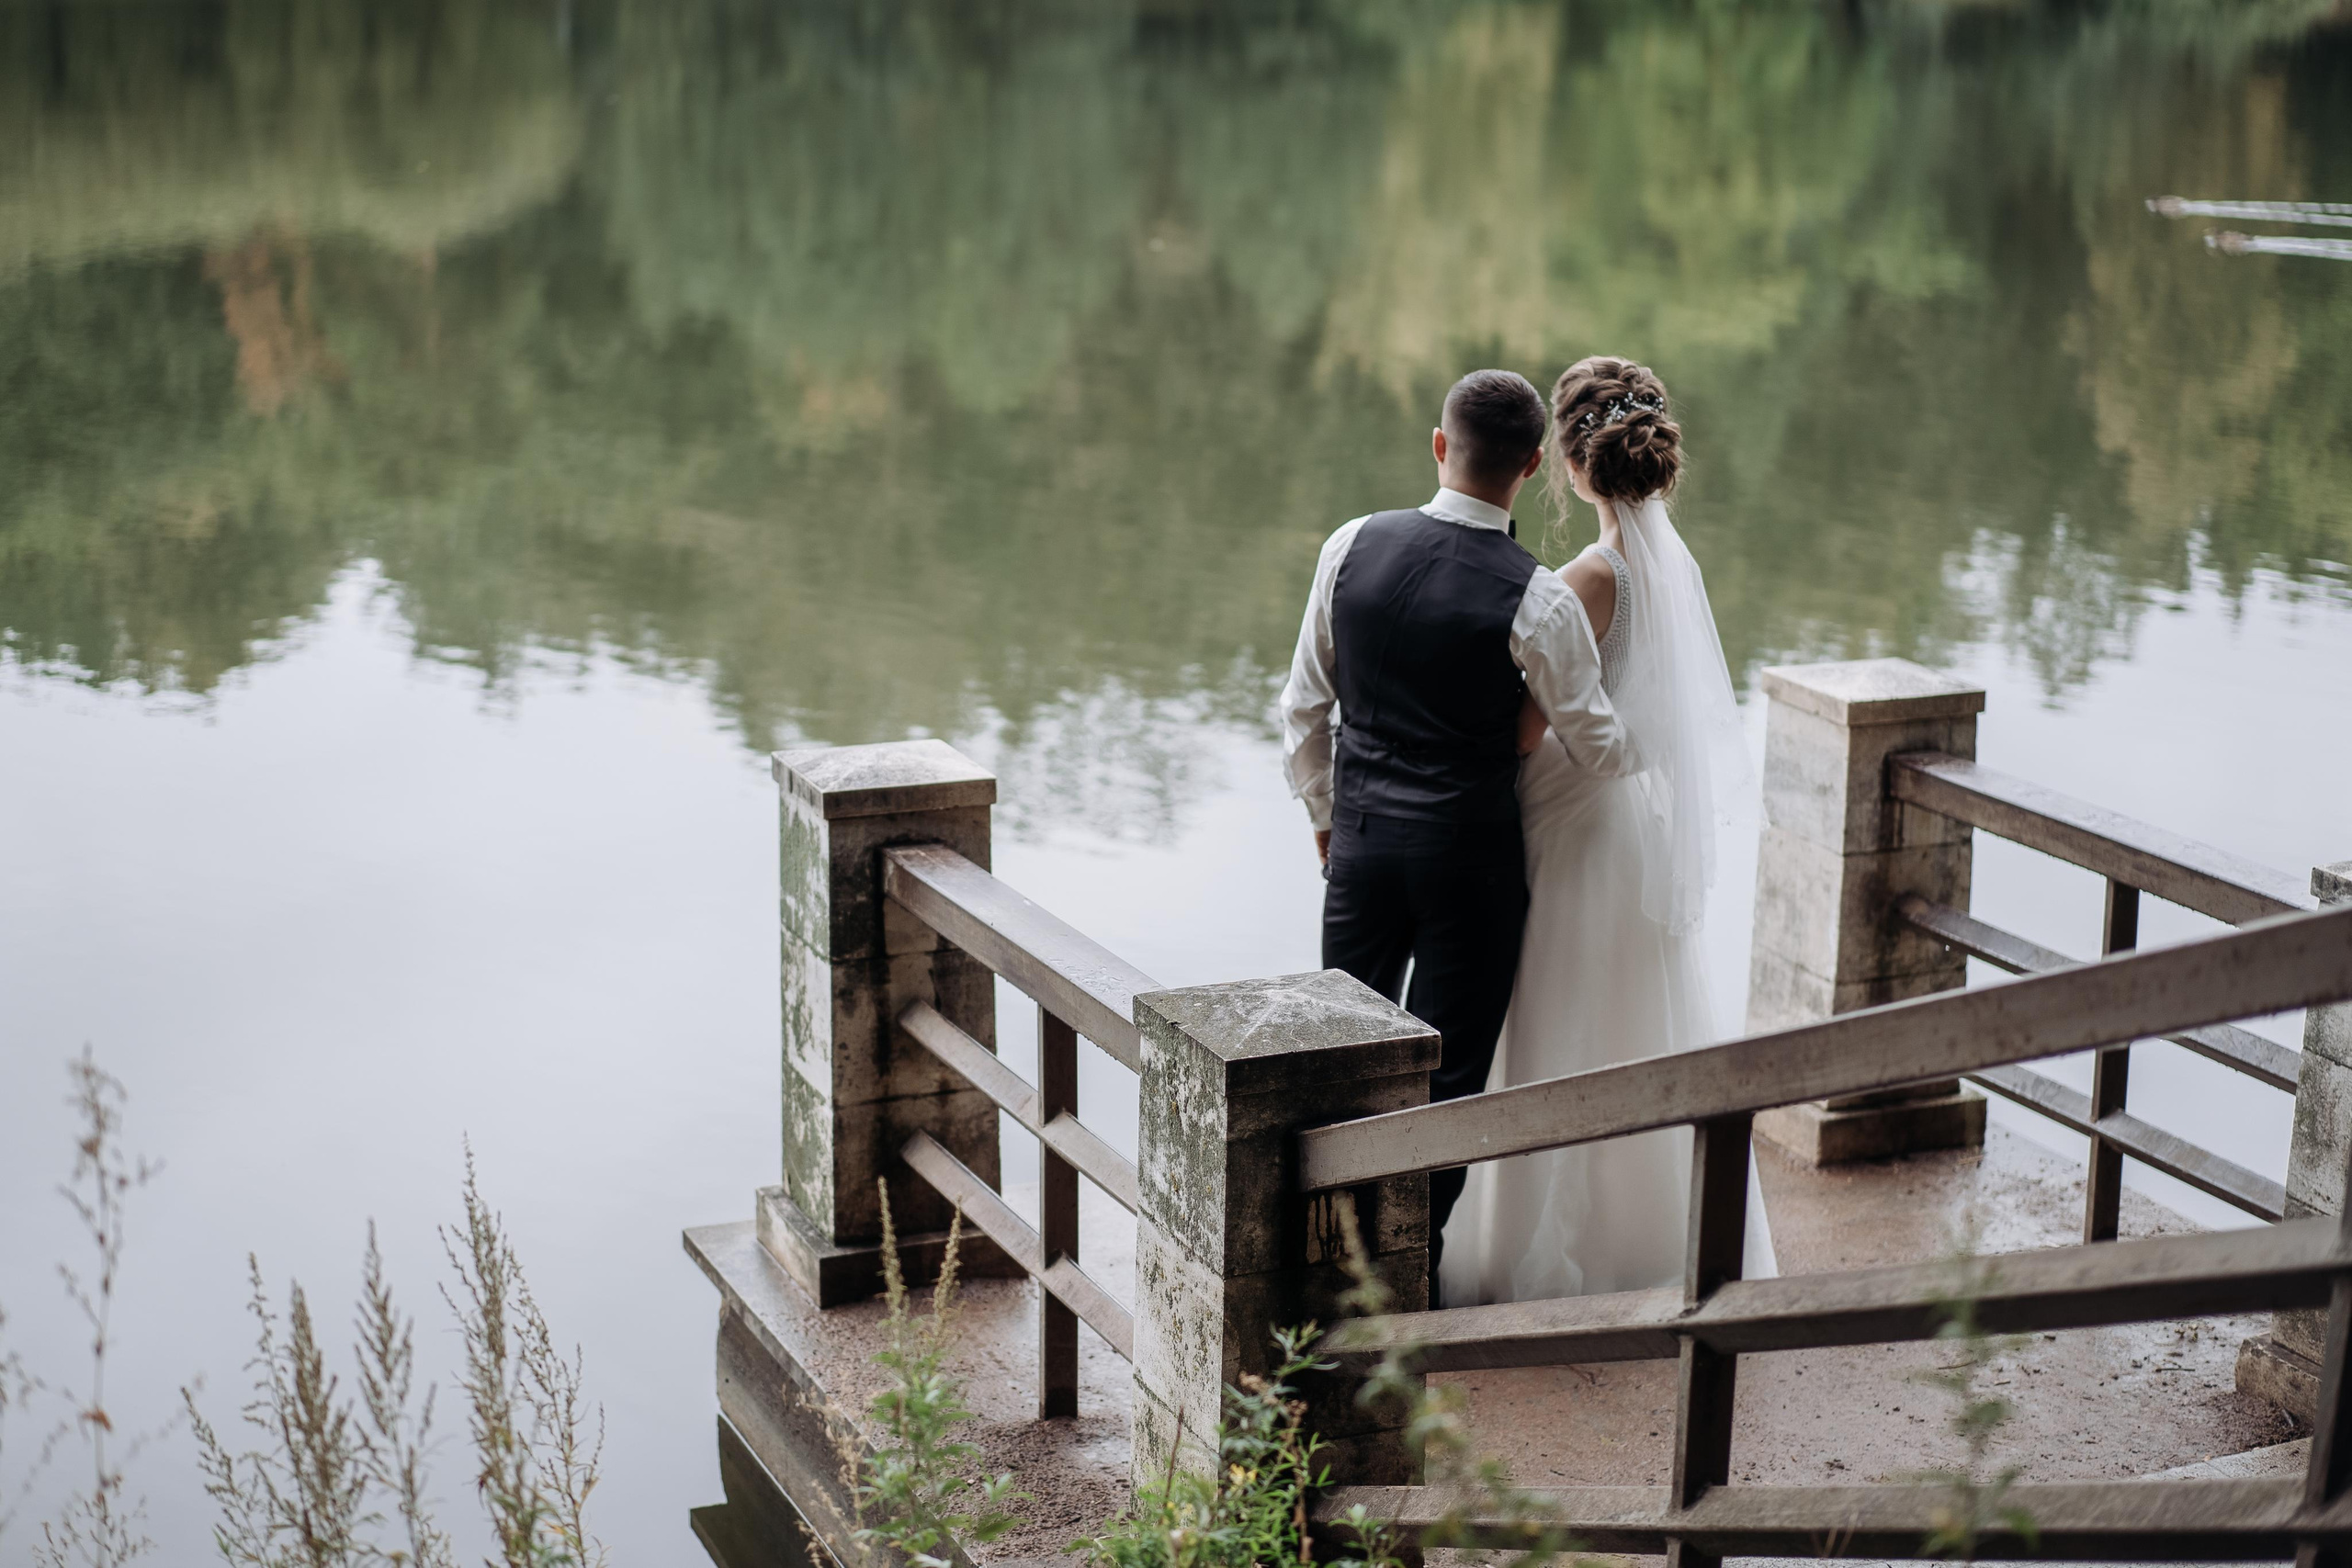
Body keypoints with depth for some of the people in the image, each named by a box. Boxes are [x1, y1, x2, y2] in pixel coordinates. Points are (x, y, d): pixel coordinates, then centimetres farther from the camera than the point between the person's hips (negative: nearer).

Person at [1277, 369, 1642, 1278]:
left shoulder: (1353, 547, -5)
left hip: (1360, 838, 4)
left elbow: (1304, 707, 4)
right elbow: (1596, 749, -7)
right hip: (1470, 857, -4)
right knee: (1446, 1072, 8)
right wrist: (1647, 747, 17)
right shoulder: (1537, 600, -16)